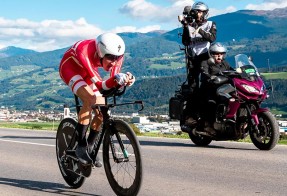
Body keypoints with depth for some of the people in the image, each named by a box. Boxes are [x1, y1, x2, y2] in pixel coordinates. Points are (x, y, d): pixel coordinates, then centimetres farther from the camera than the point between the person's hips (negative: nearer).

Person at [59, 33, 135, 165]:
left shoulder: (116, 55, -26)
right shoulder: (86, 53, -42)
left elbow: (114, 82, -26)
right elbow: (100, 86, -44)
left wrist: (124, 80, -48)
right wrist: (116, 79, -62)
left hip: (87, 71, 6)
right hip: (70, 68, -6)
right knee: (90, 100, -30)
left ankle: (89, 147, 12)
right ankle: (81, 146, -19)